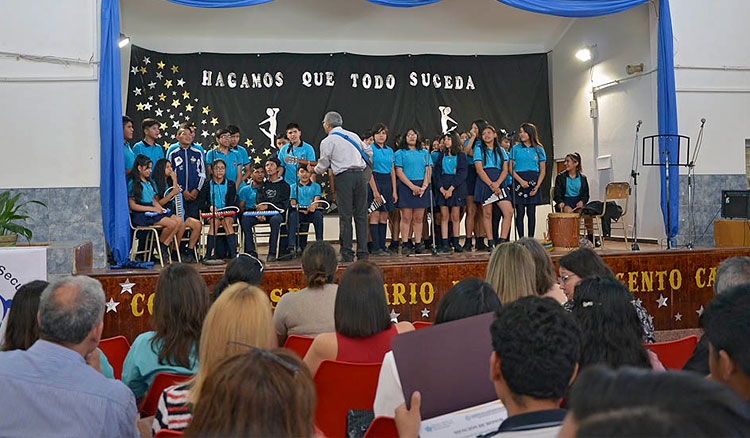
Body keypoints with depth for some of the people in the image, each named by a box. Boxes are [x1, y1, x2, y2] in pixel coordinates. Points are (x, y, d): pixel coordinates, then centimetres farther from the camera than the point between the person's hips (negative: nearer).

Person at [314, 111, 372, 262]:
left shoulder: (327, 141, 1)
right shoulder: (353, 135, 16)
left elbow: (323, 166, 4)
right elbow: (368, 151, 27)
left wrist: (314, 170, 25)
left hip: (343, 177, -4)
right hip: (360, 175, 4)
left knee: (345, 217, -2)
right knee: (361, 216, 6)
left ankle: (347, 254, -2)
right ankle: (363, 253, 6)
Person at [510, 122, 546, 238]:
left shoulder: (539, 150, 8)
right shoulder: (515, 149, 5)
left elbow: (542, 171, 7)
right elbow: (511, 169, 1)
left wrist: (537, 187, -6)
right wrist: (521, 181, -13)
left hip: (533, 182, 1)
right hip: (519, 182, -1)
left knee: (531, 213, 1)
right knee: (520, 212, -3)